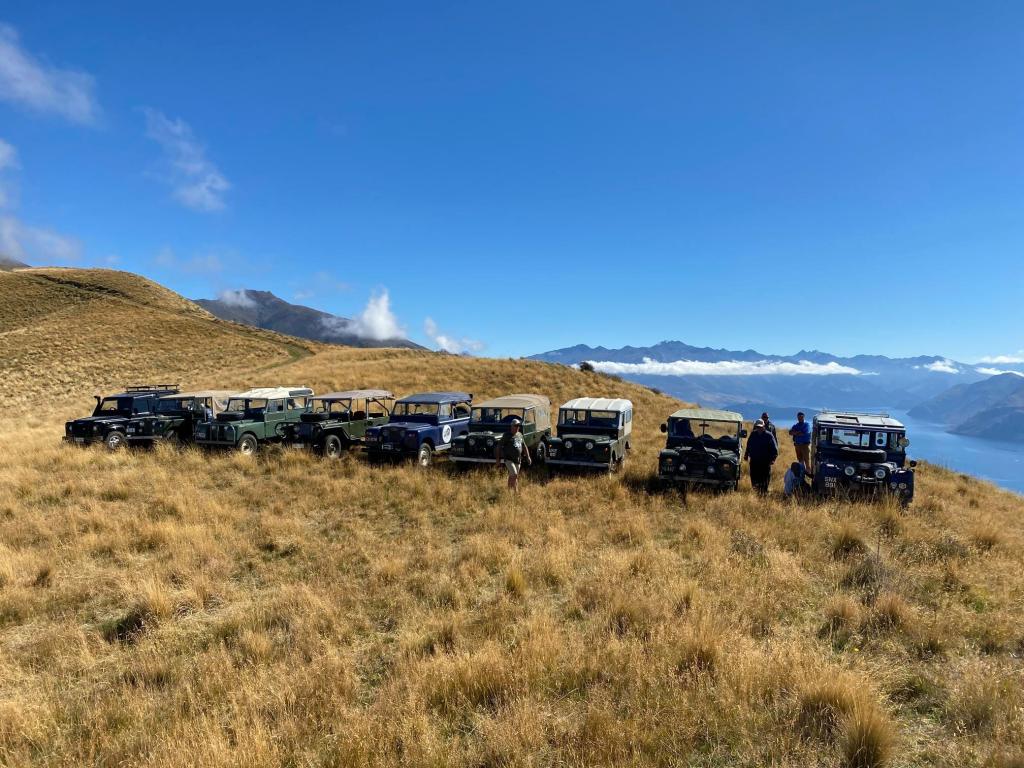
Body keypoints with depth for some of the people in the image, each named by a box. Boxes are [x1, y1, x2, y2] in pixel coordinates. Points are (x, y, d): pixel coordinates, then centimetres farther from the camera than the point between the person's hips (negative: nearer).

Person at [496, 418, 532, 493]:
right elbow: (499, 446, -6)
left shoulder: (520, 435, 10)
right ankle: (516, 492, -10)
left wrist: (528, 456, 15)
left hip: (518, 460, 6)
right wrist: (497, 458, -9)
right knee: (514, 475, -15)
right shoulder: (506, 435, -7)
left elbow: (524, 446, 20)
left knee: (512, 477, 12)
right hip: (509, 459, -6)